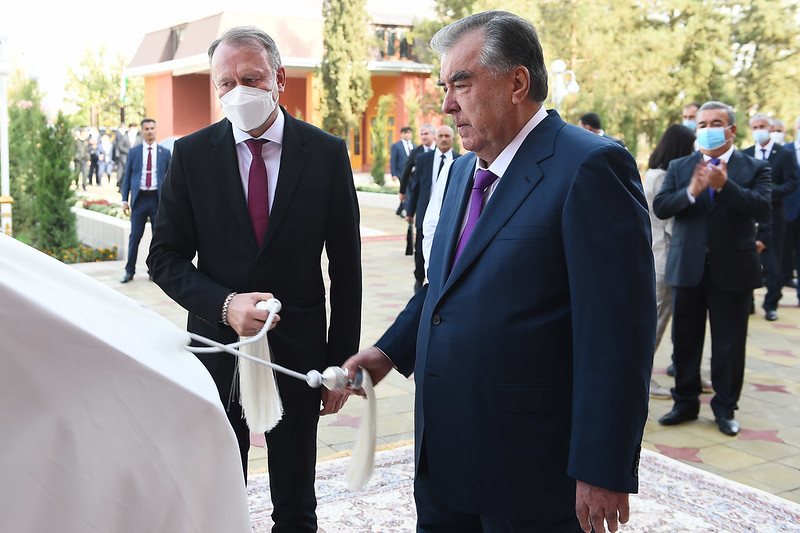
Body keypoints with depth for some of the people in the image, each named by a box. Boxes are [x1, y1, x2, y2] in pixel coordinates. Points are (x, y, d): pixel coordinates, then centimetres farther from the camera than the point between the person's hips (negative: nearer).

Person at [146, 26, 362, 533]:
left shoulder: (327, 153, -5)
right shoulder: (192, 154, -3)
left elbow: (345, 266, -1)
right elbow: (166, 257, -2)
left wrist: (342, 361, -1)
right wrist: (225, 304, -20)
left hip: (297, 348, 0)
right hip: (218, 346, 1)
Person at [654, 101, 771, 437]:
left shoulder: (754, 169, 1)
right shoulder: (679, 167, 7)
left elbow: (761, 207, -16)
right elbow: (660, 207, -6)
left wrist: (724, 186, -28)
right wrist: (691, 192, -23)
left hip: (732, 270, -2)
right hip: (688, 268, 2)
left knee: (729, 344, 6)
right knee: (685, 340, 10)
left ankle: (725, 408, 21)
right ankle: (685, 402, 25)